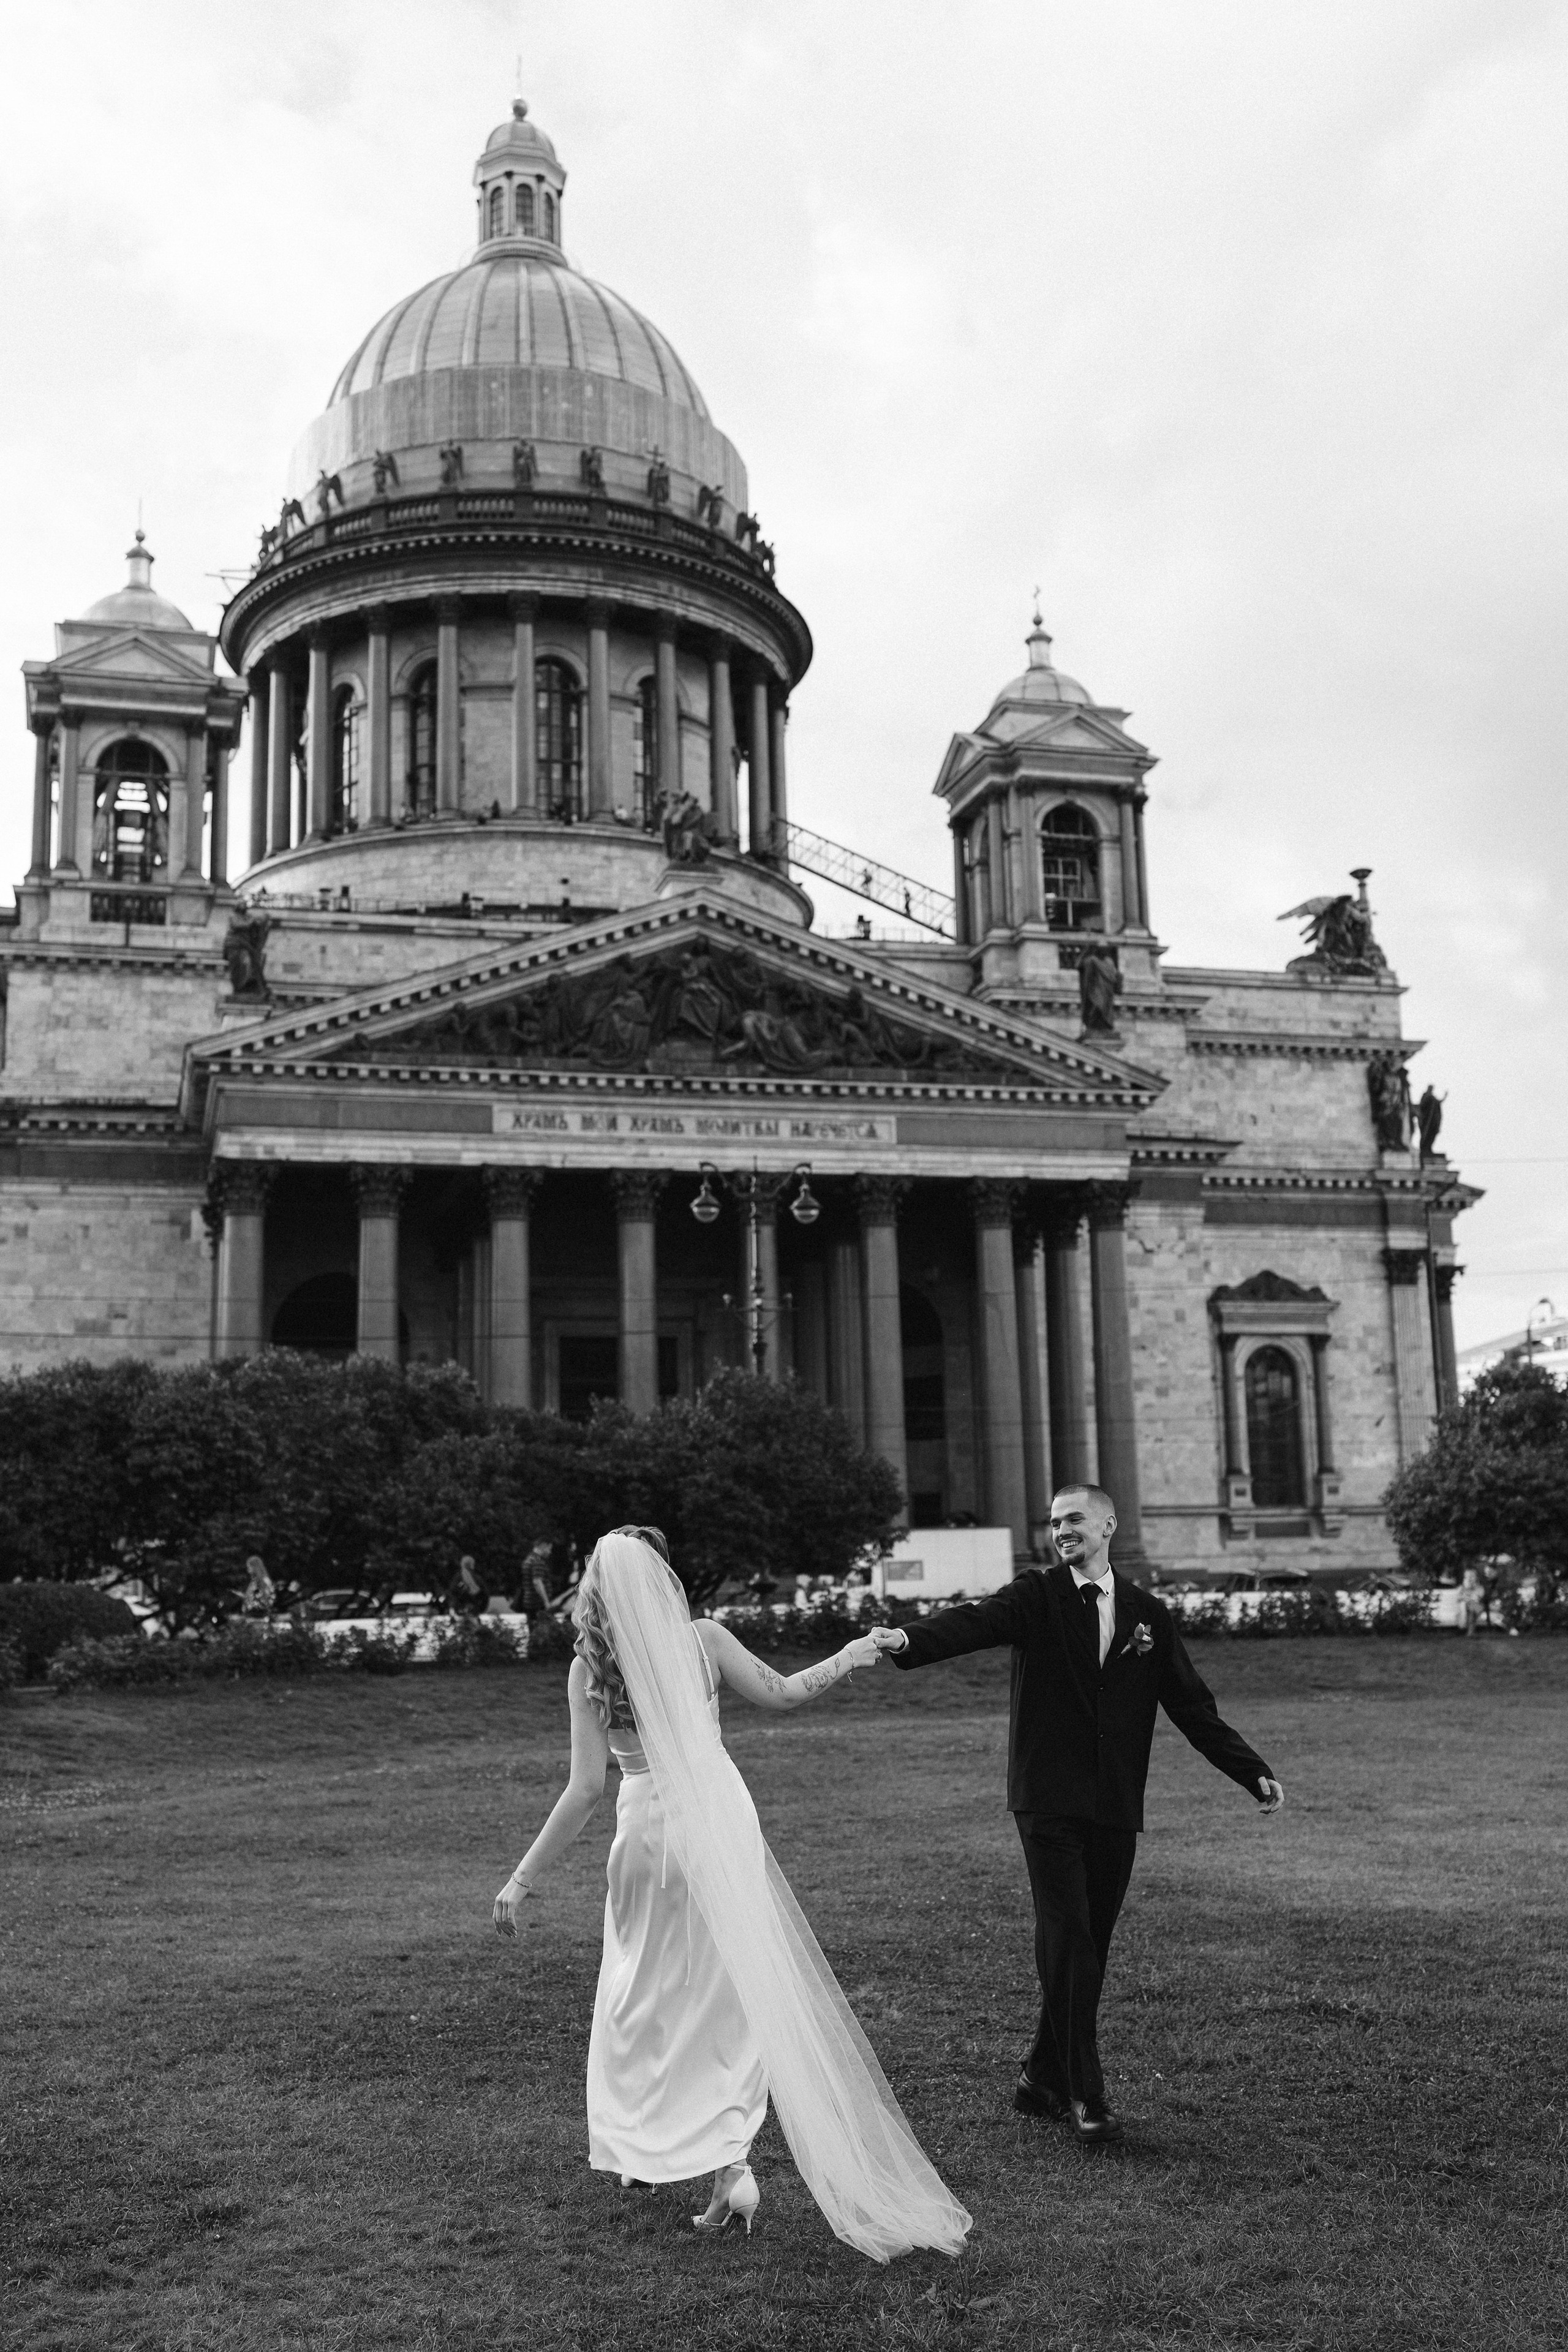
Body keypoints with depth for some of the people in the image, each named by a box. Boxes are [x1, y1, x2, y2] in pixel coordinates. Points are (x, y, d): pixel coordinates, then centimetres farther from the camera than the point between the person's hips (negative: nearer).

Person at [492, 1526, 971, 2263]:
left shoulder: (589, 1670, -10)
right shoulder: (703, 1641, -5)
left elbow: (586, 1788, -13)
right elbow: (780, 1692, 9)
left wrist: (523, 1880, -7)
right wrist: (849, 1657, 25)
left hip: (650, 1828, -2)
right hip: (722, 1819, 2)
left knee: (645, 1993, 17)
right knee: (732, 1991, 11)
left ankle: (639, 2150, 25)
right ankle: (730, 2161, 7)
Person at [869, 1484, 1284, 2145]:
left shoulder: (1148, 1615, 11)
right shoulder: (1037, 1596, 0)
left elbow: (1192, 1707, 14)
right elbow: (977, 1621, -18)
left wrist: (1254, 1773, 8)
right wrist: (909, 1640, -38)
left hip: (1115, 1806, 4)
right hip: (1049, 1801, -3)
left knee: (1089, 1950, 8)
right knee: (1068, 1945, -9)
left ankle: (1043, 2079, 23)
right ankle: (1085, 2095, -1)